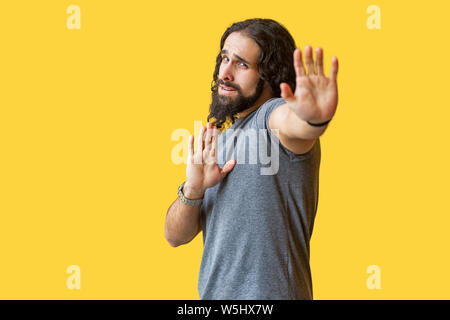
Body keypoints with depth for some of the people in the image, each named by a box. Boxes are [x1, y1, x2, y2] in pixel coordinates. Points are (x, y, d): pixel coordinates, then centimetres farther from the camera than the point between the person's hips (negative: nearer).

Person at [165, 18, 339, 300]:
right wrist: (193, 190, -13)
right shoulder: (219, 141, 10)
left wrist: (314, 119, -60)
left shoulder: (274, 114, -12)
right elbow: (176, 236, 6)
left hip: (269, 292, -7)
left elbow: (292, 122, -38)